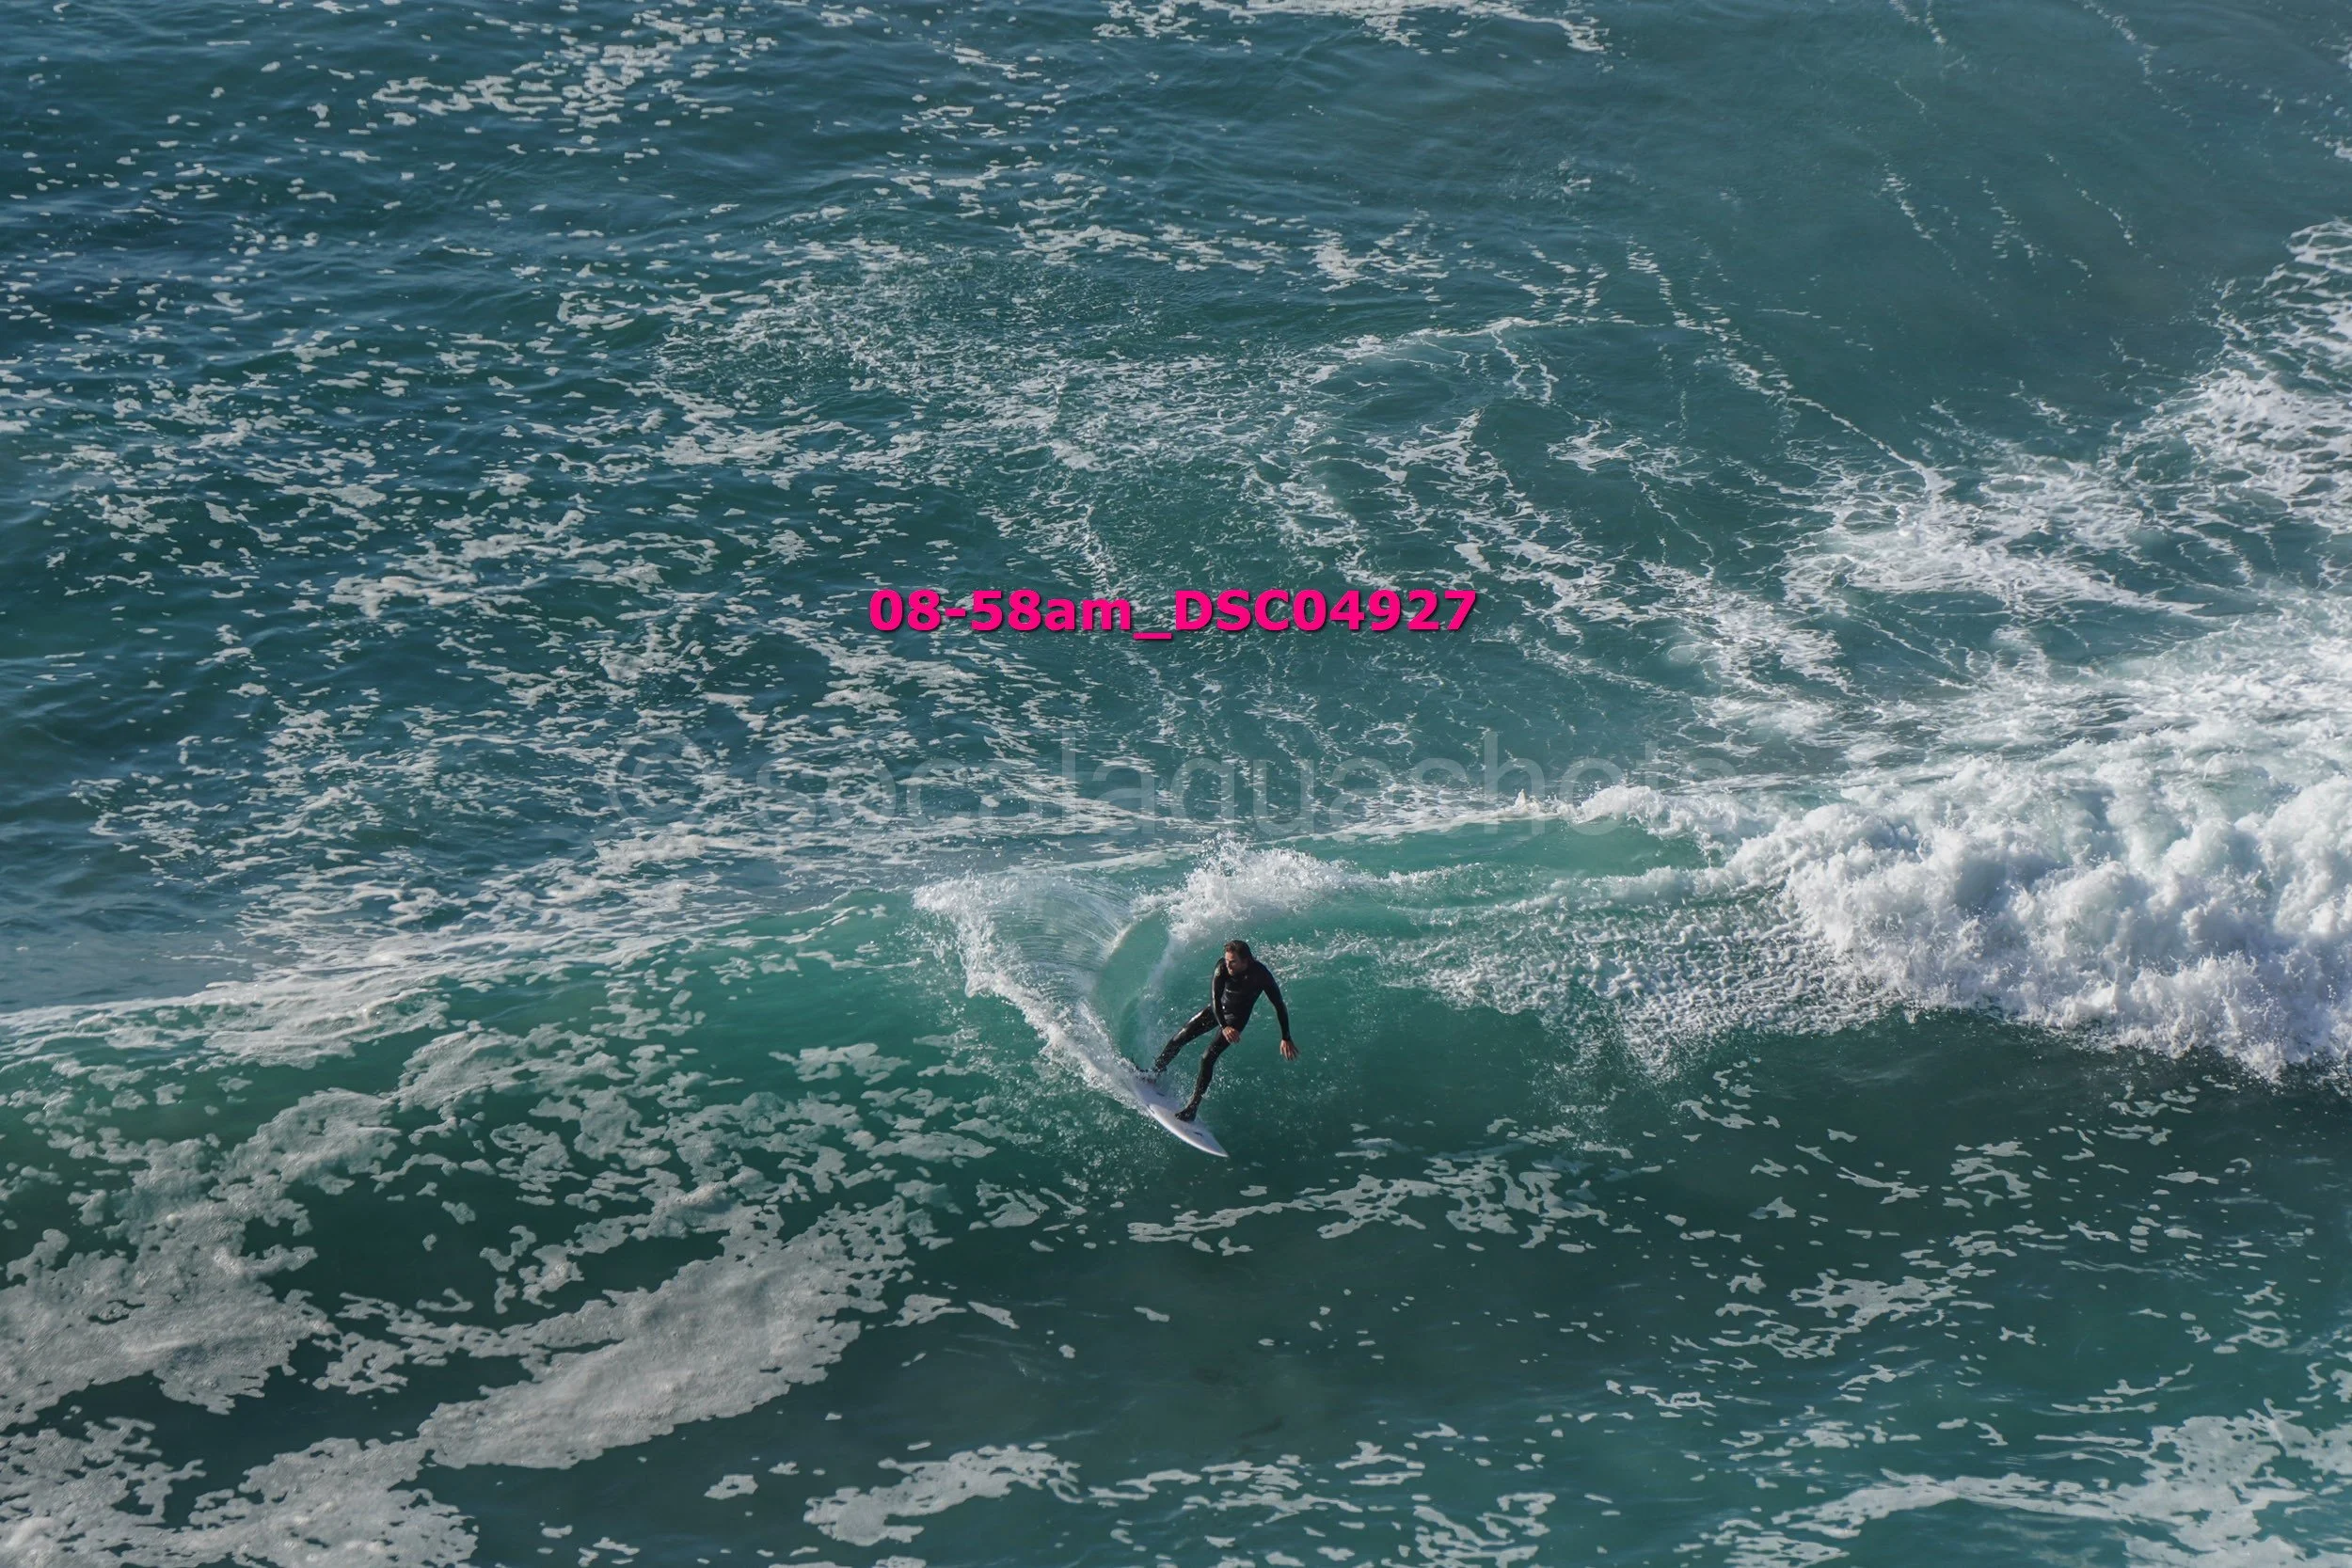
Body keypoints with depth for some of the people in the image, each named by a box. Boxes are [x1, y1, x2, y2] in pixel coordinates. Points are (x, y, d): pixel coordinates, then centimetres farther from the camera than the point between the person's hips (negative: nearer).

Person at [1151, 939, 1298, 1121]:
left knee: (1208, 1057, -16)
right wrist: (1223, 1026, -47)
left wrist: (1286, 1039, -27)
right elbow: (1215, 998, -32)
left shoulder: (1261, 975, -31)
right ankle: (1154, 1074, 22)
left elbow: (1279, 1006, -23)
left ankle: (1193, 1106, -8)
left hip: (1236, 1018, -3)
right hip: (1218, 1010, 3)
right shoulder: (1222, 967, -26)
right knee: (1180, 1038, 0)